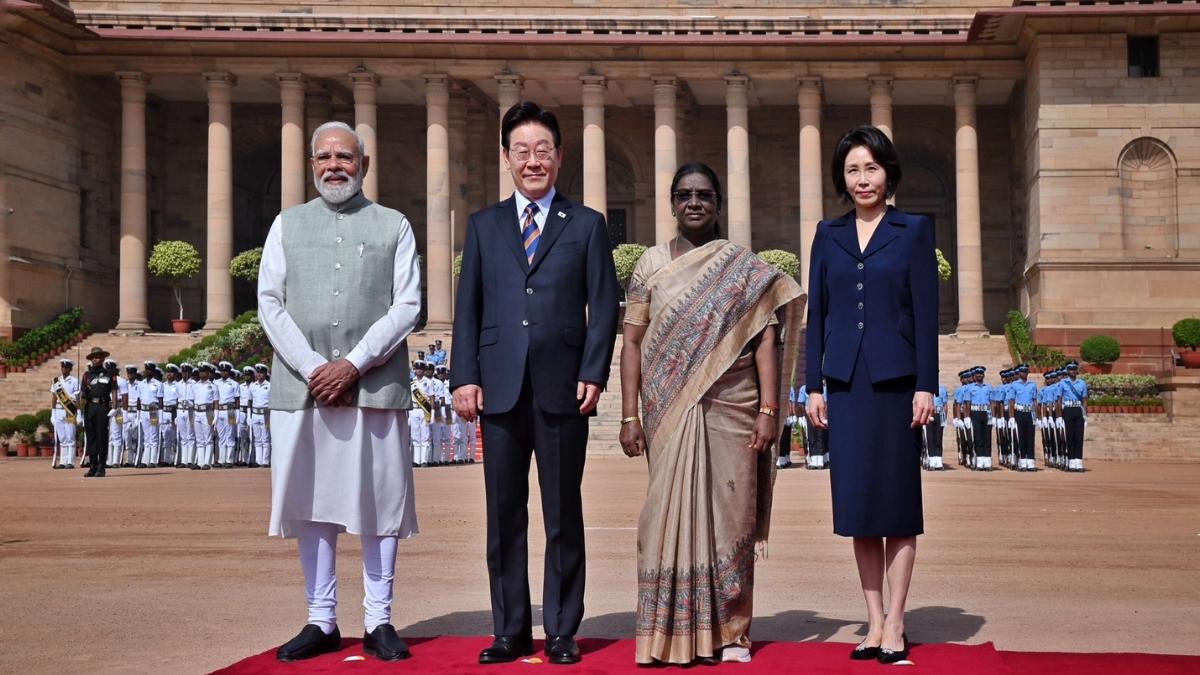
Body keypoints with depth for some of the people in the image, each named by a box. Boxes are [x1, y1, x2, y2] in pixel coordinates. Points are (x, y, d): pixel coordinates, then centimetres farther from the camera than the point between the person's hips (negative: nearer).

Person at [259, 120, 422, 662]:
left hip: (375, 386, -1)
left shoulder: (393, 226, 10)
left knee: (379, 501, 1)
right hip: (301, 387, 2)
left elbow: (407, 307, 0)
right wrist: (312, 368, -8)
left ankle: (378, 622, 11)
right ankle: (321, 621, 15)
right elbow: (270, 303, 6)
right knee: (312, 502, 5)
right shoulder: (287, 224, 15)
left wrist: (353, 364, -11)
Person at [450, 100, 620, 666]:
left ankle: (561, 632, 14)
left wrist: (593, 374, -7)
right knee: (504, 516, 6)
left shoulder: (587, 225, 9)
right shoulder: (483, 225, 14)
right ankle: (510, 630, 16)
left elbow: (603, 307, 3)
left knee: (563, 516, 5)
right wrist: (464, 377, -1)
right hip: (500, 387, 2)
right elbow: (468, 308, 9)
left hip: (562, 388, -2)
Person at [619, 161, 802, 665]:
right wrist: (629, 415, -2)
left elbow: (765, 341, 1)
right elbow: (633, 342, 5)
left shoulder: (745, 267, 6)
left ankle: (729, 632, 14)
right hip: (669, 412, 1)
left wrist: (768, 410, -8)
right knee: (671, 514, 1)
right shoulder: (651, 265, 8)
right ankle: (672, 633, 9)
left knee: (729, 515, 4)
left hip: (731, 411, 0)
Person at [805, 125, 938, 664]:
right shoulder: (828, 234, 11)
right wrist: (813, 385, 4)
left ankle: (895, 625, 10)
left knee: (897, 501, 2)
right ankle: (874, 622, 16)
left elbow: (925, 313, -2)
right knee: (857, 501, 6)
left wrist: (925, 387, -8)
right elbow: (816, 313, 10)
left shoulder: (914, 231, 2)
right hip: (845, 381, 3)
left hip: (895, 381, -3)